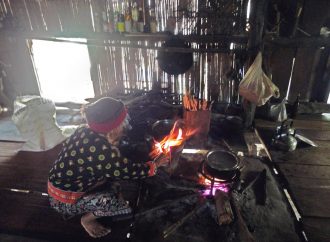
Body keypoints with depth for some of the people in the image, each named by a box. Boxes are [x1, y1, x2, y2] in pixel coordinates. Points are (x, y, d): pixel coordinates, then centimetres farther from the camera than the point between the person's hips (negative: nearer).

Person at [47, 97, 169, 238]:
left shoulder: (85, 131, -8)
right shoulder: (101, 150, -33)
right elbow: (130, 171, -22)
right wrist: (156, 164, -8)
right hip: (65, 201, -8)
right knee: (125, 205, -16)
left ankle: (85, 210, 15)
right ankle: (87, 219, 9)